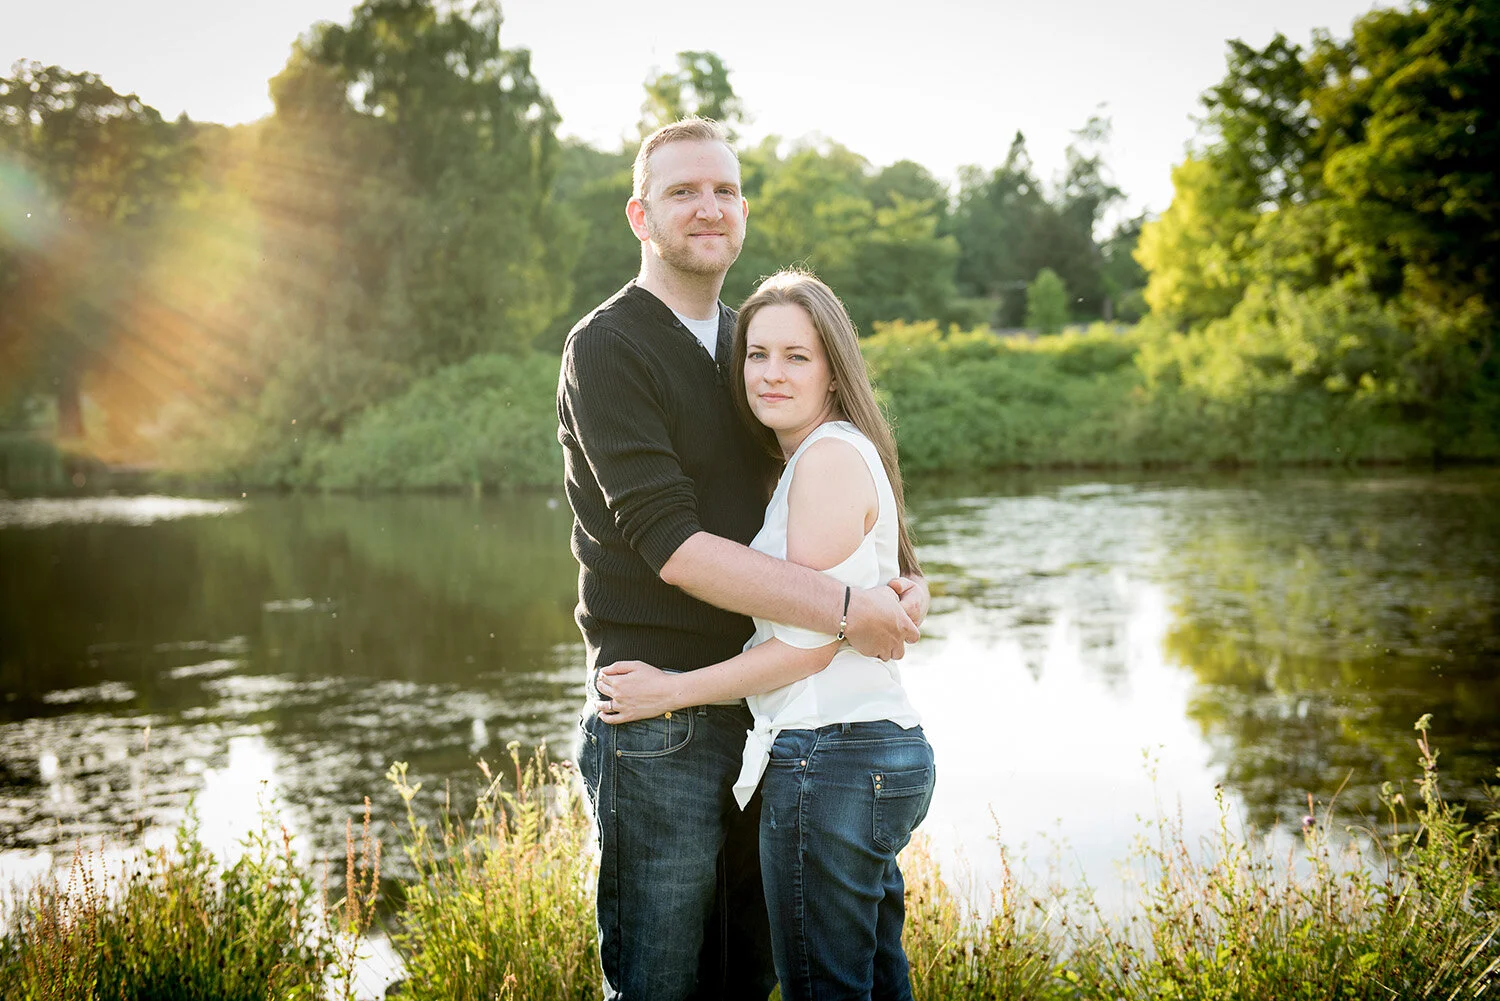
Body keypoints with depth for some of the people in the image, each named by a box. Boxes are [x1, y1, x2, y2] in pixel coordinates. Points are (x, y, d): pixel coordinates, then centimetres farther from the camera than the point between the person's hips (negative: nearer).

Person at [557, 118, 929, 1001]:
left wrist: (896, 582, -4)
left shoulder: (742, 340, 15)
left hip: (759, 706, 7)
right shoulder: (608, 348, -9)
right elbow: (670, 542, -18)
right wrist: (843, 607, -21)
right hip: (657, 715, -7)